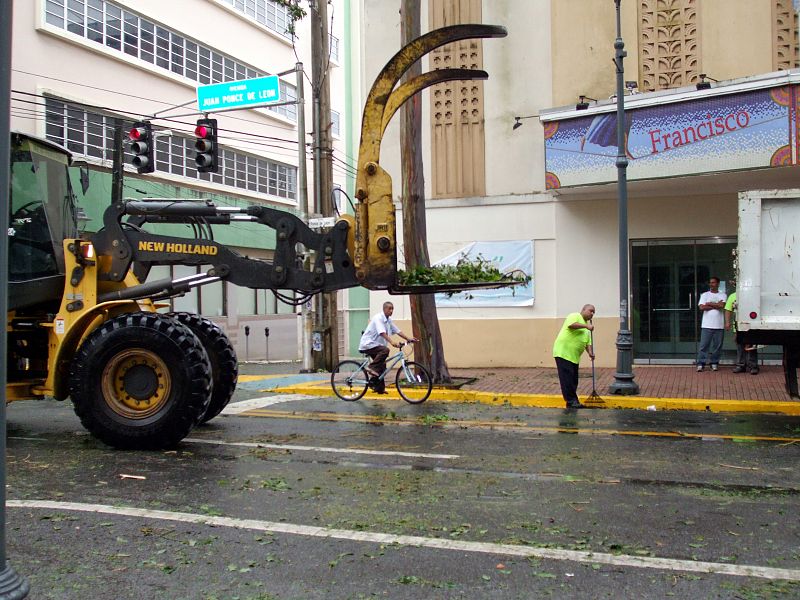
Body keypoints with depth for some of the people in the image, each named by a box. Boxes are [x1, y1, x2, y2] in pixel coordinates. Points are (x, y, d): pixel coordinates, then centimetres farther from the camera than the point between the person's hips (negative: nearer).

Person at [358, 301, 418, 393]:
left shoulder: (389, 320, 10)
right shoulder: (378, 318, -18)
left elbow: (397, 331, 9)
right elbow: (382, 333, -31)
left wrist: (409, 339, -2)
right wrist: (392, 342, -42)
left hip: (375, 345, 9)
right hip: (368, 344, -9)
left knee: (382, 365, 8)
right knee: (385, 350, -30)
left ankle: (379, 388, 16)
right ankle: (371, 367, -22)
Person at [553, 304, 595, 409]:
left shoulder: (587, 330, 23)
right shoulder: (574, 316, -2)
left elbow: (588, 342, 16)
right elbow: (571, 325, -22)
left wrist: (590, 352, -2)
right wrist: (586, 326, -19)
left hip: (574, 357, 9)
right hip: (563, 352, -9)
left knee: (573, 381, 8)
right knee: (567, 379, -9)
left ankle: (572, 402, 14)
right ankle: (571, 401, -7)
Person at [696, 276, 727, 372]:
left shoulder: (723, 295, 9)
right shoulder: (704, 295, 10)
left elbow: (722, 306, -9)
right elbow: (702, 307, -5)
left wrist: (709, 304, -4)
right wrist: (716, 305, -4)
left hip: (719, 325, 1)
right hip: (707, 325, -1)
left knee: (717, 345, 3)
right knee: (704, 345, -4)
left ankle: (714, 363, 13)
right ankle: (701, 364, -2)